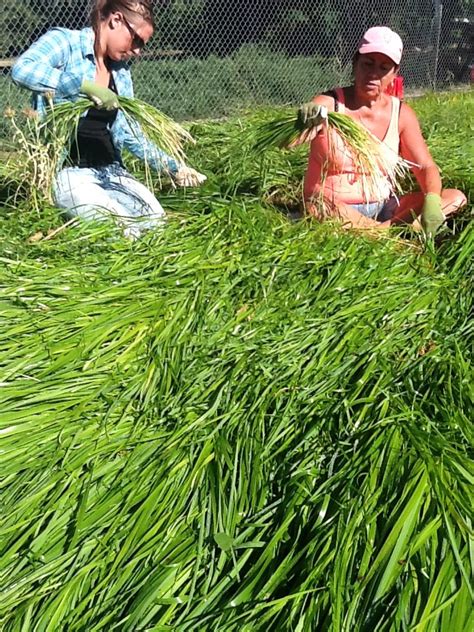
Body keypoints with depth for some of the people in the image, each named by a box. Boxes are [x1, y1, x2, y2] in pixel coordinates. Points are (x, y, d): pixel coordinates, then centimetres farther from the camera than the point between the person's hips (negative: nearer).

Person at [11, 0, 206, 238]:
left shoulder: (121, 71, 14)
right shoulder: (64, 41, -4)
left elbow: (129, 133, 17)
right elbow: (21, 69, -24)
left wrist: (173, 167, 14)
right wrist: (87, 86, -27)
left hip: (109, 170, 6)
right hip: (66, 169, -6)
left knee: (157, 220, -13)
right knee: (120, 231, -25)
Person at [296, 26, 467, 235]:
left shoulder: (401, 114, 2)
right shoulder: (328, 105, -10)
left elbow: (426, 167, 2)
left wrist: (432, 200, -20)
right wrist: (304, 123, -48)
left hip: (381, 207, 5)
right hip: (330, 209, -5)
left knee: (456, 198, -9)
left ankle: (379, 229, -25)